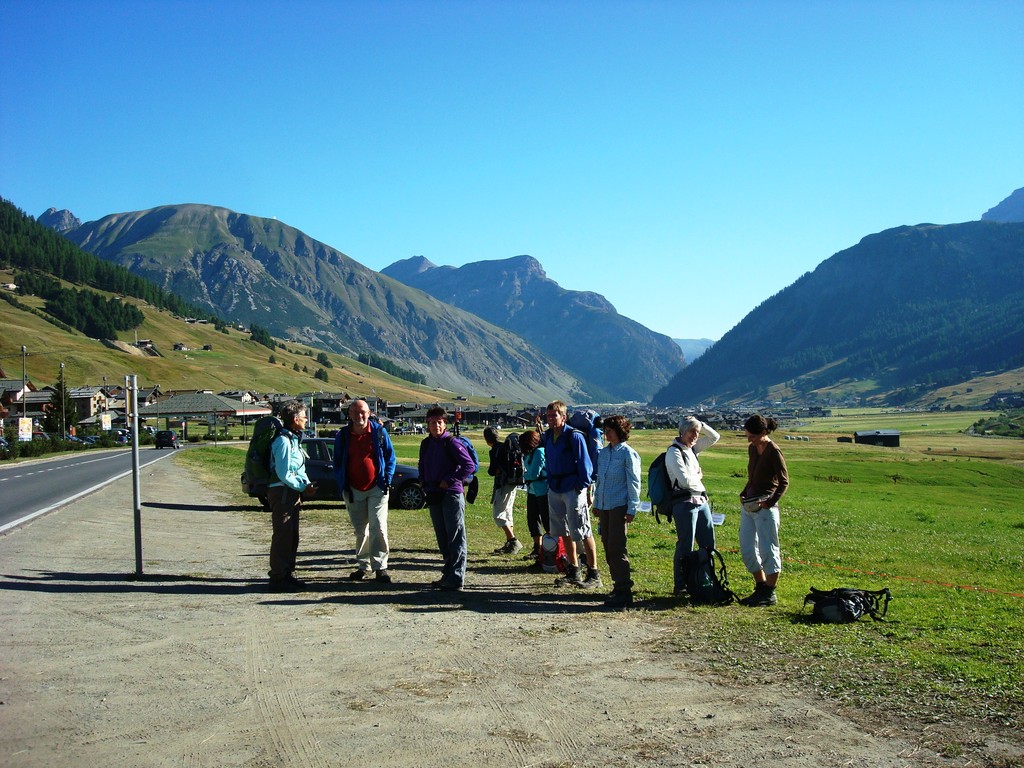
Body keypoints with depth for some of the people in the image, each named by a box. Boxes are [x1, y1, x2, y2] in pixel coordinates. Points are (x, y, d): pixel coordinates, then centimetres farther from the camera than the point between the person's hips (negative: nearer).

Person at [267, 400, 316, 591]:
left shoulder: (294, 439, 15)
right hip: (282, 492, -10)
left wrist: (306, 485, 2)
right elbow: (284, 474, -20)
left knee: (292, 537, 15)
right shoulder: (283, 441, -16)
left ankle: (288, 574, 23)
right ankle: (278, 578, -2)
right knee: (282, 536, -7)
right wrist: (303, 487, -13)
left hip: (292, 492, 10)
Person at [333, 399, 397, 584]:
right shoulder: (343, 435, 4)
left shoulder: (379, 431, -1)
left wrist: (387, 479, -5)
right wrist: (342, 484, 0)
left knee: (378, 527, -9)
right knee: (360, 530, 11)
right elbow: (337, 462, 11)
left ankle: (380, 567, -5)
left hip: (377, 488, -3)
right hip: (353, 490, 3)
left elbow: (390, 456, 5)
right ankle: (363, 566, 21)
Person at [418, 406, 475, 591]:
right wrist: (425, 484, 13)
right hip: (433, 496, 8)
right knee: (442, 538, 13)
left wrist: (449, 481, -14)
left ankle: (456, 579, -5)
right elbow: (422, 467, 27)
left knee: (456, 537, -6)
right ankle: (448, 574, 21)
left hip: (452, 494, -8)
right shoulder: (426, 444, 13)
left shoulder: (452, 443, -9)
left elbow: (469, 466, -14)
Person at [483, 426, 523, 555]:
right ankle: (509, 543, 20)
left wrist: (494, 471, 5)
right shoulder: (506, 447, 12)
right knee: (506, 513, 15)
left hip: (503, 485, -9)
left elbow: (492, 471, -14)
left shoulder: (495, 451, -14)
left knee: (498, 514, -5)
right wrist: (499, 471, 2)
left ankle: (514, 542, -10)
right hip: (512, 484, 9)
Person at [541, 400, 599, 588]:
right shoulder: (548, 436, 11)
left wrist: (582, 485, -14)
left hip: (573, 489, -8)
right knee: (563, 532, 13)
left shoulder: (574, 436, -12)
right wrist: (550, 483, 15)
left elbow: (584, 462, -12)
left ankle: (594, 574, 0)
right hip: (555, 489, 8)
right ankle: (573, 572, 24)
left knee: (582, 532, -6)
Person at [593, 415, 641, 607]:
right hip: (605, 506, 7)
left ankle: (624, 593, -5)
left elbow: (633, 483, -8)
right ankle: (619, 585, 20)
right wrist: (597, 503, 18)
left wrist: (632, 510, -12)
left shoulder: (628, 454, -7)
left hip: (620, 506, -7)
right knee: (608, 548, 9)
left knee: (616, 548, -9)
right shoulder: (603, 453, 13)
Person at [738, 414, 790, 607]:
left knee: (767, 551, 0)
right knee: (747, 550, 11)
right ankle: (761, 589, 24)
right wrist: (743, 494, 8)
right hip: (749, 505, 8)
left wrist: (770, 502, -17)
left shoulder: (774, 452, -13)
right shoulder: (752, 449, 9)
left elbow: (784, 482, -11)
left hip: (765, 508, -8)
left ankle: (770, 594, 11)